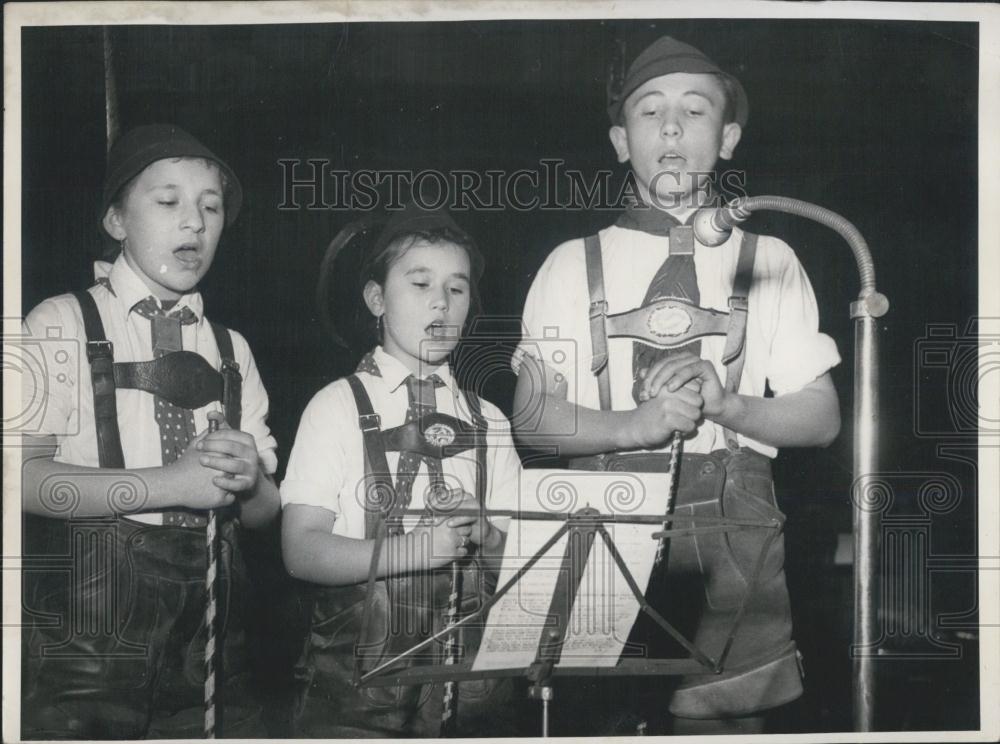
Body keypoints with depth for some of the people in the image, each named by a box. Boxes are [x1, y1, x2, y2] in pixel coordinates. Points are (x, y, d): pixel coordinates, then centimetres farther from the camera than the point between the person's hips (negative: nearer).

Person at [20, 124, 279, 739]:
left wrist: (249, 480, -12)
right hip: (87, 636, -4)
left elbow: (263, 513, 11)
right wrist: (169, 484, -18)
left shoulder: (232, 350, 14)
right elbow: (26, 476, -11)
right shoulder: (61, 325, 1)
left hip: (209, 638, 4)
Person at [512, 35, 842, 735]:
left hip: (731, 528, 0)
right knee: (598, 718, -3)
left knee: (722, 718, -4)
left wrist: (722, 402, -12)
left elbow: (821, 417, 6)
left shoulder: (769, 262, 9)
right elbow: (533, 416, 1)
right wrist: (639, 424, -16)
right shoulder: (572, 265, 9)